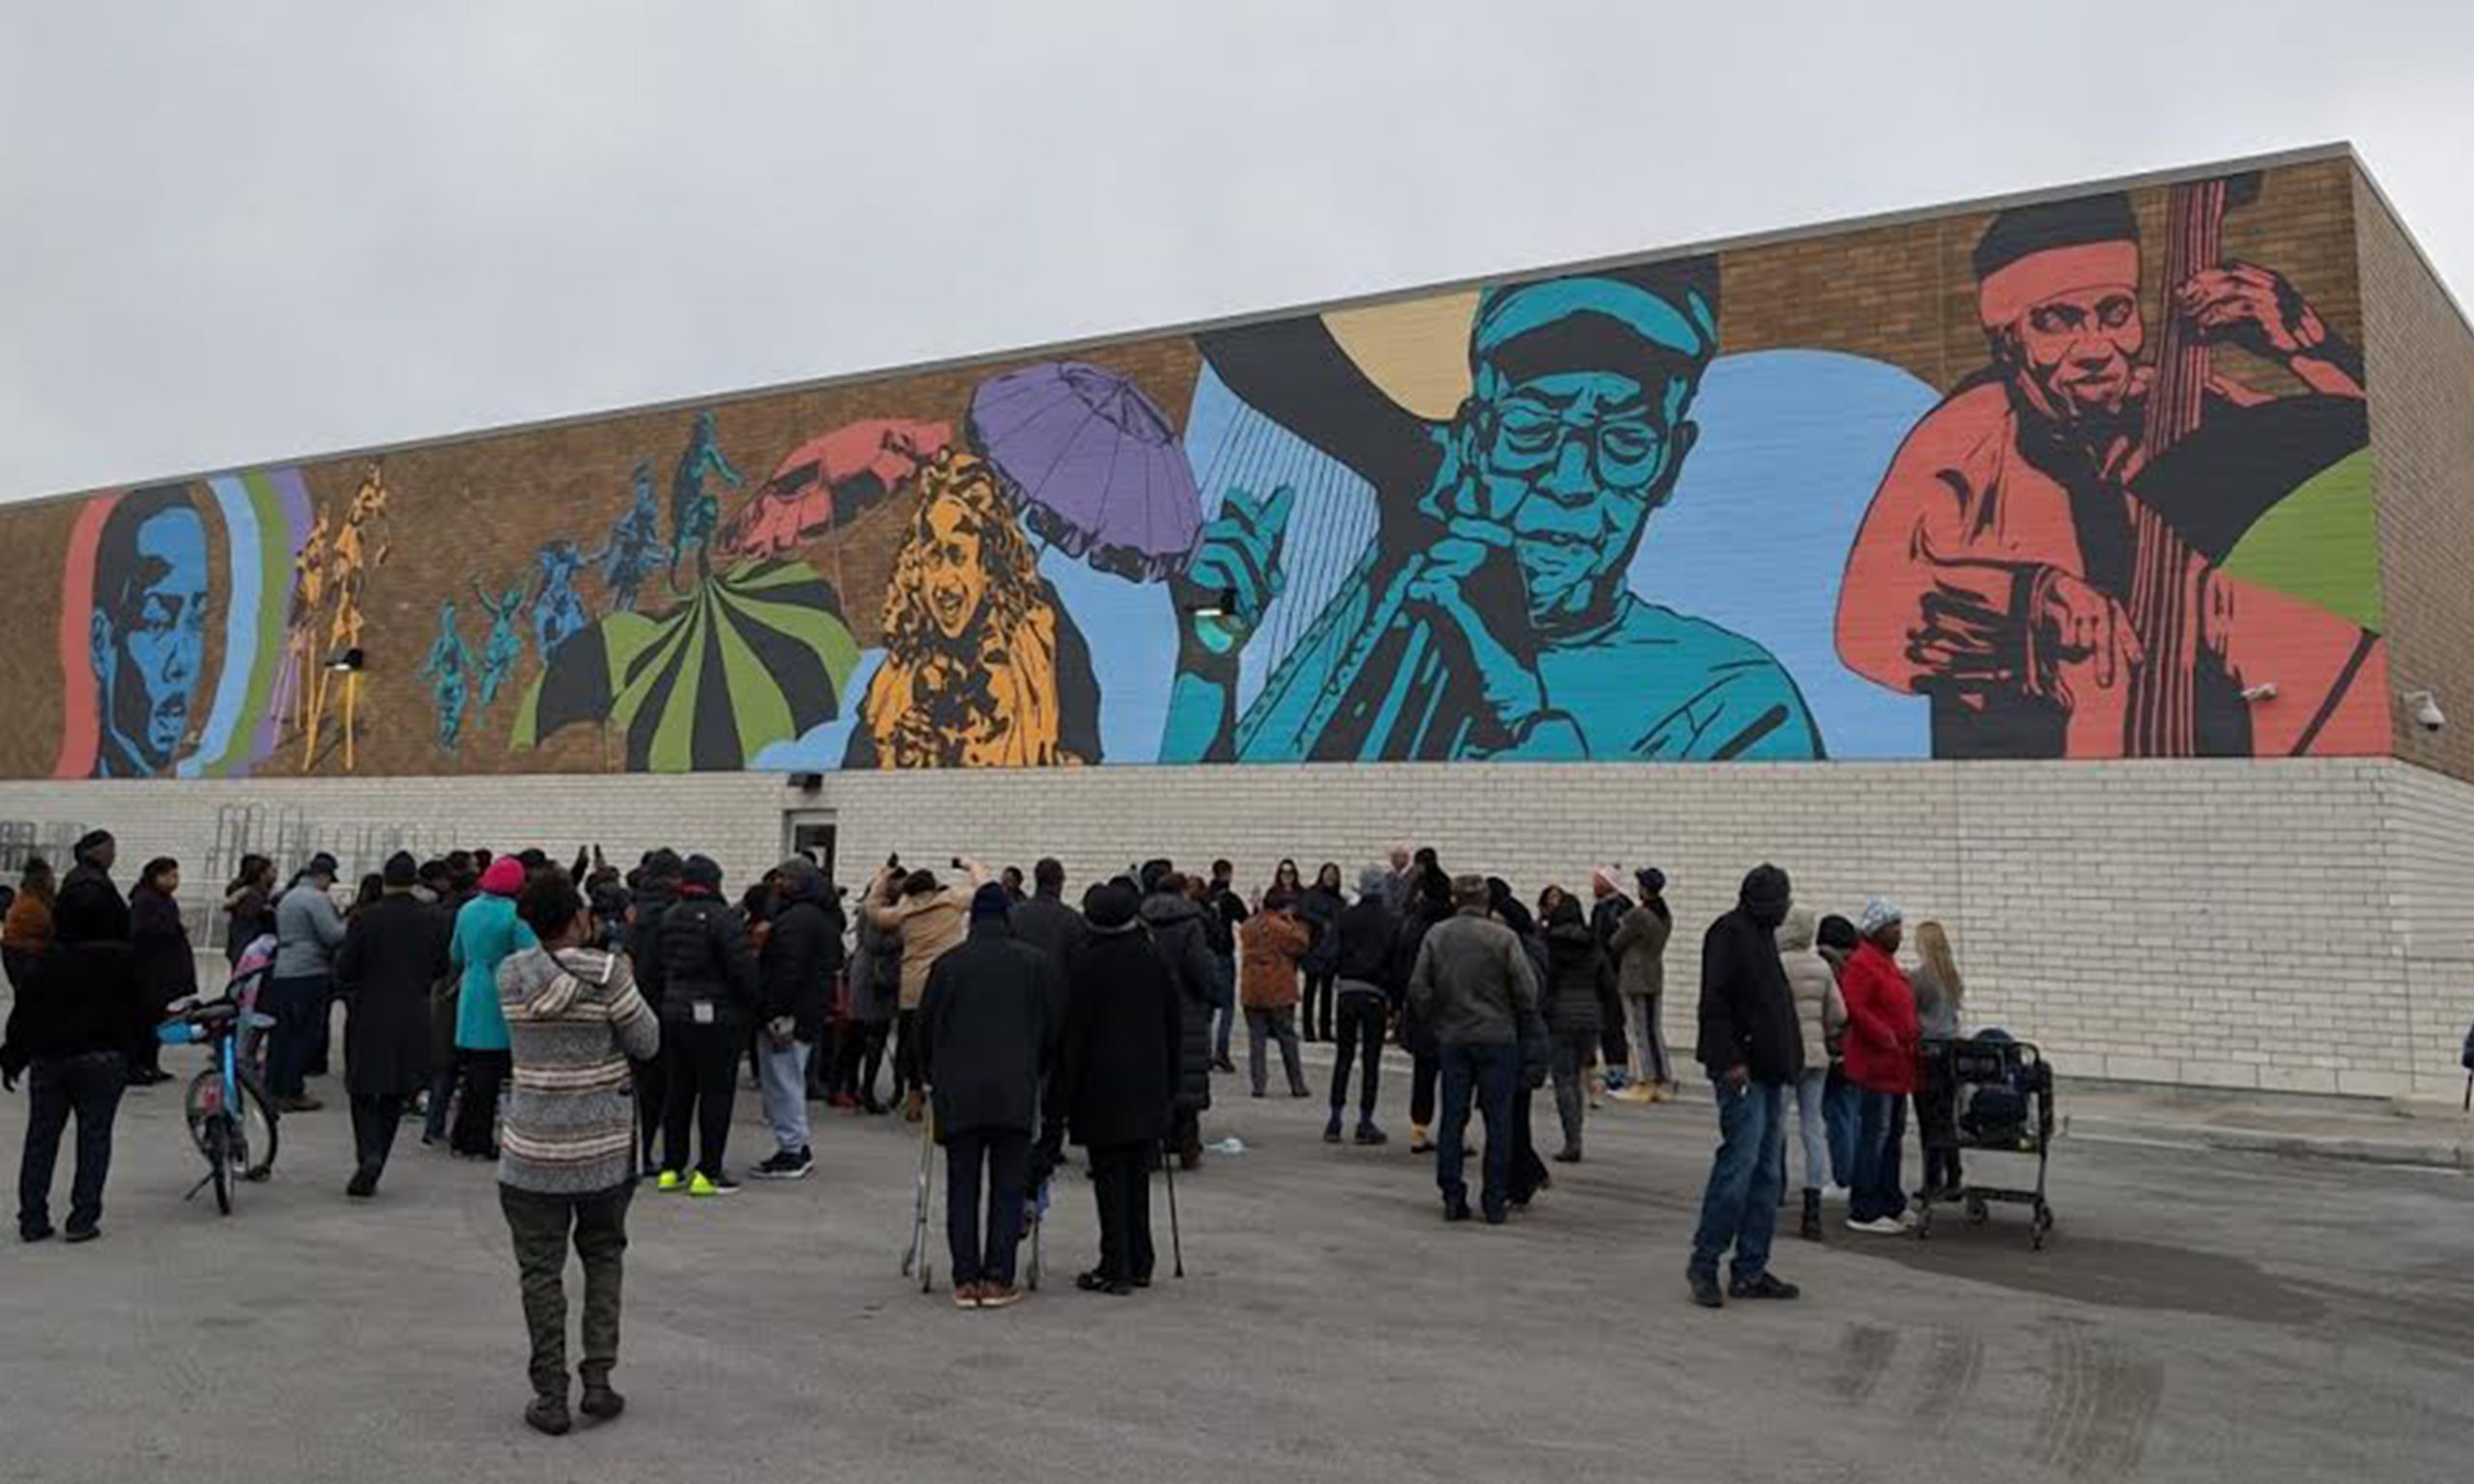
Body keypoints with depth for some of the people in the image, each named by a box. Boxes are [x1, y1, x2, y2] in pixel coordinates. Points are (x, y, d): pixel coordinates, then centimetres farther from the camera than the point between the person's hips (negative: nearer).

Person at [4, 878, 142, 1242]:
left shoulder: (48, 961, -2)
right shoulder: (124, 959, -7)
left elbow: (23, 1013, 0)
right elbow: (139, 1009, 1)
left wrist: (12, 1058, 7)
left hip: (48, 1059, 2)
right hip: (102, 1059, -2)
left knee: (41, 1137, 11)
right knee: (94, 1137, 4)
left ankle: (32, 1219, 14)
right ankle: (83, 1218, 1)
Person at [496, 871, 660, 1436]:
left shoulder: (510, 975, -4)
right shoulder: (607, 974, -12)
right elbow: (647, 1044, -5)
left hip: (533, 1147, 1)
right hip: (605, 1146, -1)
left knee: (541, 1270, 8)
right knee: (603, 1257, 17)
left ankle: (550, 1397, 10)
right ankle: (598, 1380, 12)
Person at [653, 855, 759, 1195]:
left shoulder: (669, 918, 7)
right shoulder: (722, 918, -15)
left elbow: (660, 967, 13)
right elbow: (743, 969, -16)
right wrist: (756, 1005, -3)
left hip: (673, 1014, 7)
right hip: (717, 1017, -7)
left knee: (676, 1091, 14)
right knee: (716, 1092, 0)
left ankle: (671, 1168, 19)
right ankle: (708, 1171, 2)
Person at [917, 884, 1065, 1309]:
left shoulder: (947, 964, 4)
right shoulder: (1036, 963, 3)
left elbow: (925, 1027, 9)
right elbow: (1056, 1027, 6)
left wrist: (933, 1077, 24)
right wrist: (1037, 1075, 21)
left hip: (957, 1093, 1)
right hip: (1015, 1093, -1)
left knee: (962, 1188, 8)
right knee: (1008, 1188, 5)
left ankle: (966, 1280, 7)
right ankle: (997, 1279, 3)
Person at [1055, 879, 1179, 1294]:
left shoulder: (1082, 960, -10)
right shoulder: (1154, 957, 4)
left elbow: (1073, 1030, -9)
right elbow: (1175, 1022, 9)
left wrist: (1065, 1092, -3)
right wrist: (1170, 1081, 17)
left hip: (1102, 1086, -4)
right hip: (1148, 1084, 5)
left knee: (1110, 1178, 1)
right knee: (1138, 1177, 13)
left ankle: (1115, 1268, 2)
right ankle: (1139, 1264, 18)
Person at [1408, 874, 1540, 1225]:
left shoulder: (1435, 935, 1)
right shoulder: (1503, 937, -8)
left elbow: (1418, 988, -2)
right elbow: (1527, 989, -11)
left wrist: (1433, 1020, 12)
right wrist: (1521, 1019, 8)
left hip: (1451, 1038, 3)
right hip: (1497, 1038, -3)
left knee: (1452, 1118, 9)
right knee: (1498, 1120, 5)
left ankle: (1453, 1198, 10)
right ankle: (1495, 1202, 6)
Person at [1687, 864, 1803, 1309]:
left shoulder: (1761, 934, 20)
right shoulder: (1729, 932, -8)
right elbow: (1714, 1002, -17)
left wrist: (1788, 1062, 16)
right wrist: (1729, 1059, -23)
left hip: (1769, 1071, 10)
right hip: (1743, 1072, -10)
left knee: (1768, 1174, 9)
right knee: (1739, 1165, -11)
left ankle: (1751, 1271, 14)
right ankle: (1704, 1263, -1)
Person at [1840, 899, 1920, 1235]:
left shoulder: (1887, 962, 18)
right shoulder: (1862, 963, -13)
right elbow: (1855, 1009, -22)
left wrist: (1910, 1041, 14)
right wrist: (1887, 1038, -24)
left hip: (1896, 1066, 10)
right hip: (1875, 1064, -10)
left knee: (1894, 1135, 16)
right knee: (1874, 1136, -7)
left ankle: (1891, 1203, 26)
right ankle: (1864, 1211, -3)